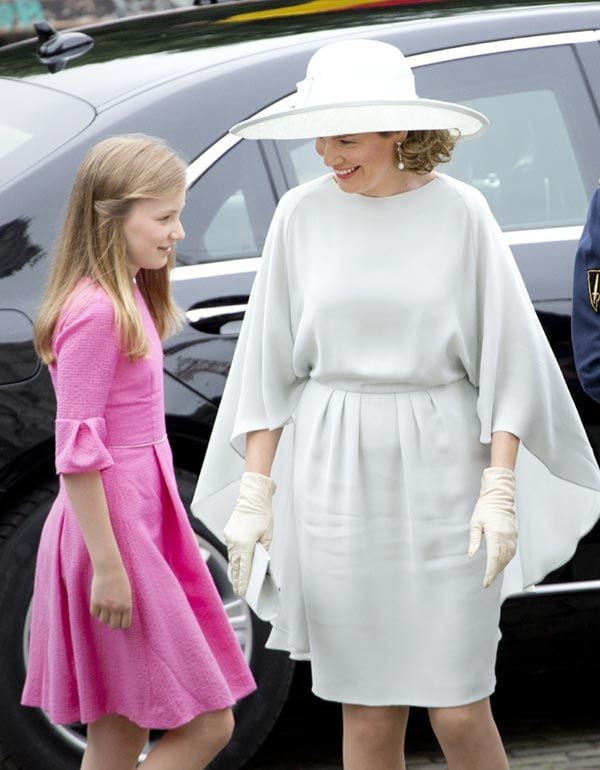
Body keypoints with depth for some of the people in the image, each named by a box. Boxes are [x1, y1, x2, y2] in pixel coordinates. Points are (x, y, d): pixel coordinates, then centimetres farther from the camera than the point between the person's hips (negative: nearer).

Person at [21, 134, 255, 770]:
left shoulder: (127, 301, 13)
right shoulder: (95, 313, -18)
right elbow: (77, 451, -20)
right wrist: (107, 566, -20)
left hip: (140, 521, 10)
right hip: (113, 530, -10)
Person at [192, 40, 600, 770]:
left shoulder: (459, 212, -5)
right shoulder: (302, 214, 0)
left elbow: (506, 356, -4)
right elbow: (268, 363, 4)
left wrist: (501, 491, -12)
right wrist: (253, 492, -1)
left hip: (440, 472, -1)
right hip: (335, 477, 2)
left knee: (457, 711, -2)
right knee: (368, 710, 5)